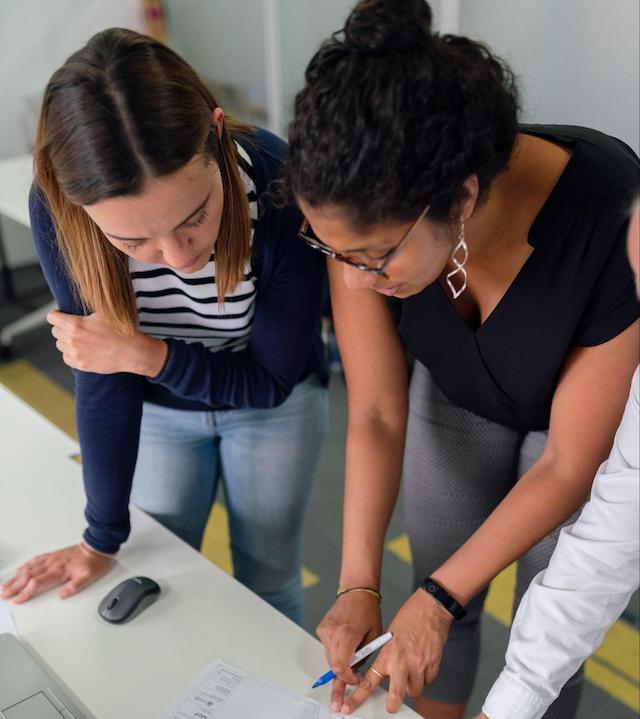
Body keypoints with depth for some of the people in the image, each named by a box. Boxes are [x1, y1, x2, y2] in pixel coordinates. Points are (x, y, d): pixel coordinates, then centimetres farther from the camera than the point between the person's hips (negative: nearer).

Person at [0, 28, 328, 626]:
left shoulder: (283, 191, -35)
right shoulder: (56, 209, -30)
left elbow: (272, 380, -21)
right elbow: (101, 372, -19)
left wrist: (145, 354, -34)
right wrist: (103, 539, -11)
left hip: (274, 403, -1)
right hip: (158, 407, 2)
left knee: (268, 579, 13)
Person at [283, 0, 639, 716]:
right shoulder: (369, 225, -30)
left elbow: (569, 463, -28)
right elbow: (376, 415, -18)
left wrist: (437, 600, -25)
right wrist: (358, 585, -24)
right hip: (457, 392, 3)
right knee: (439, 596, 13)